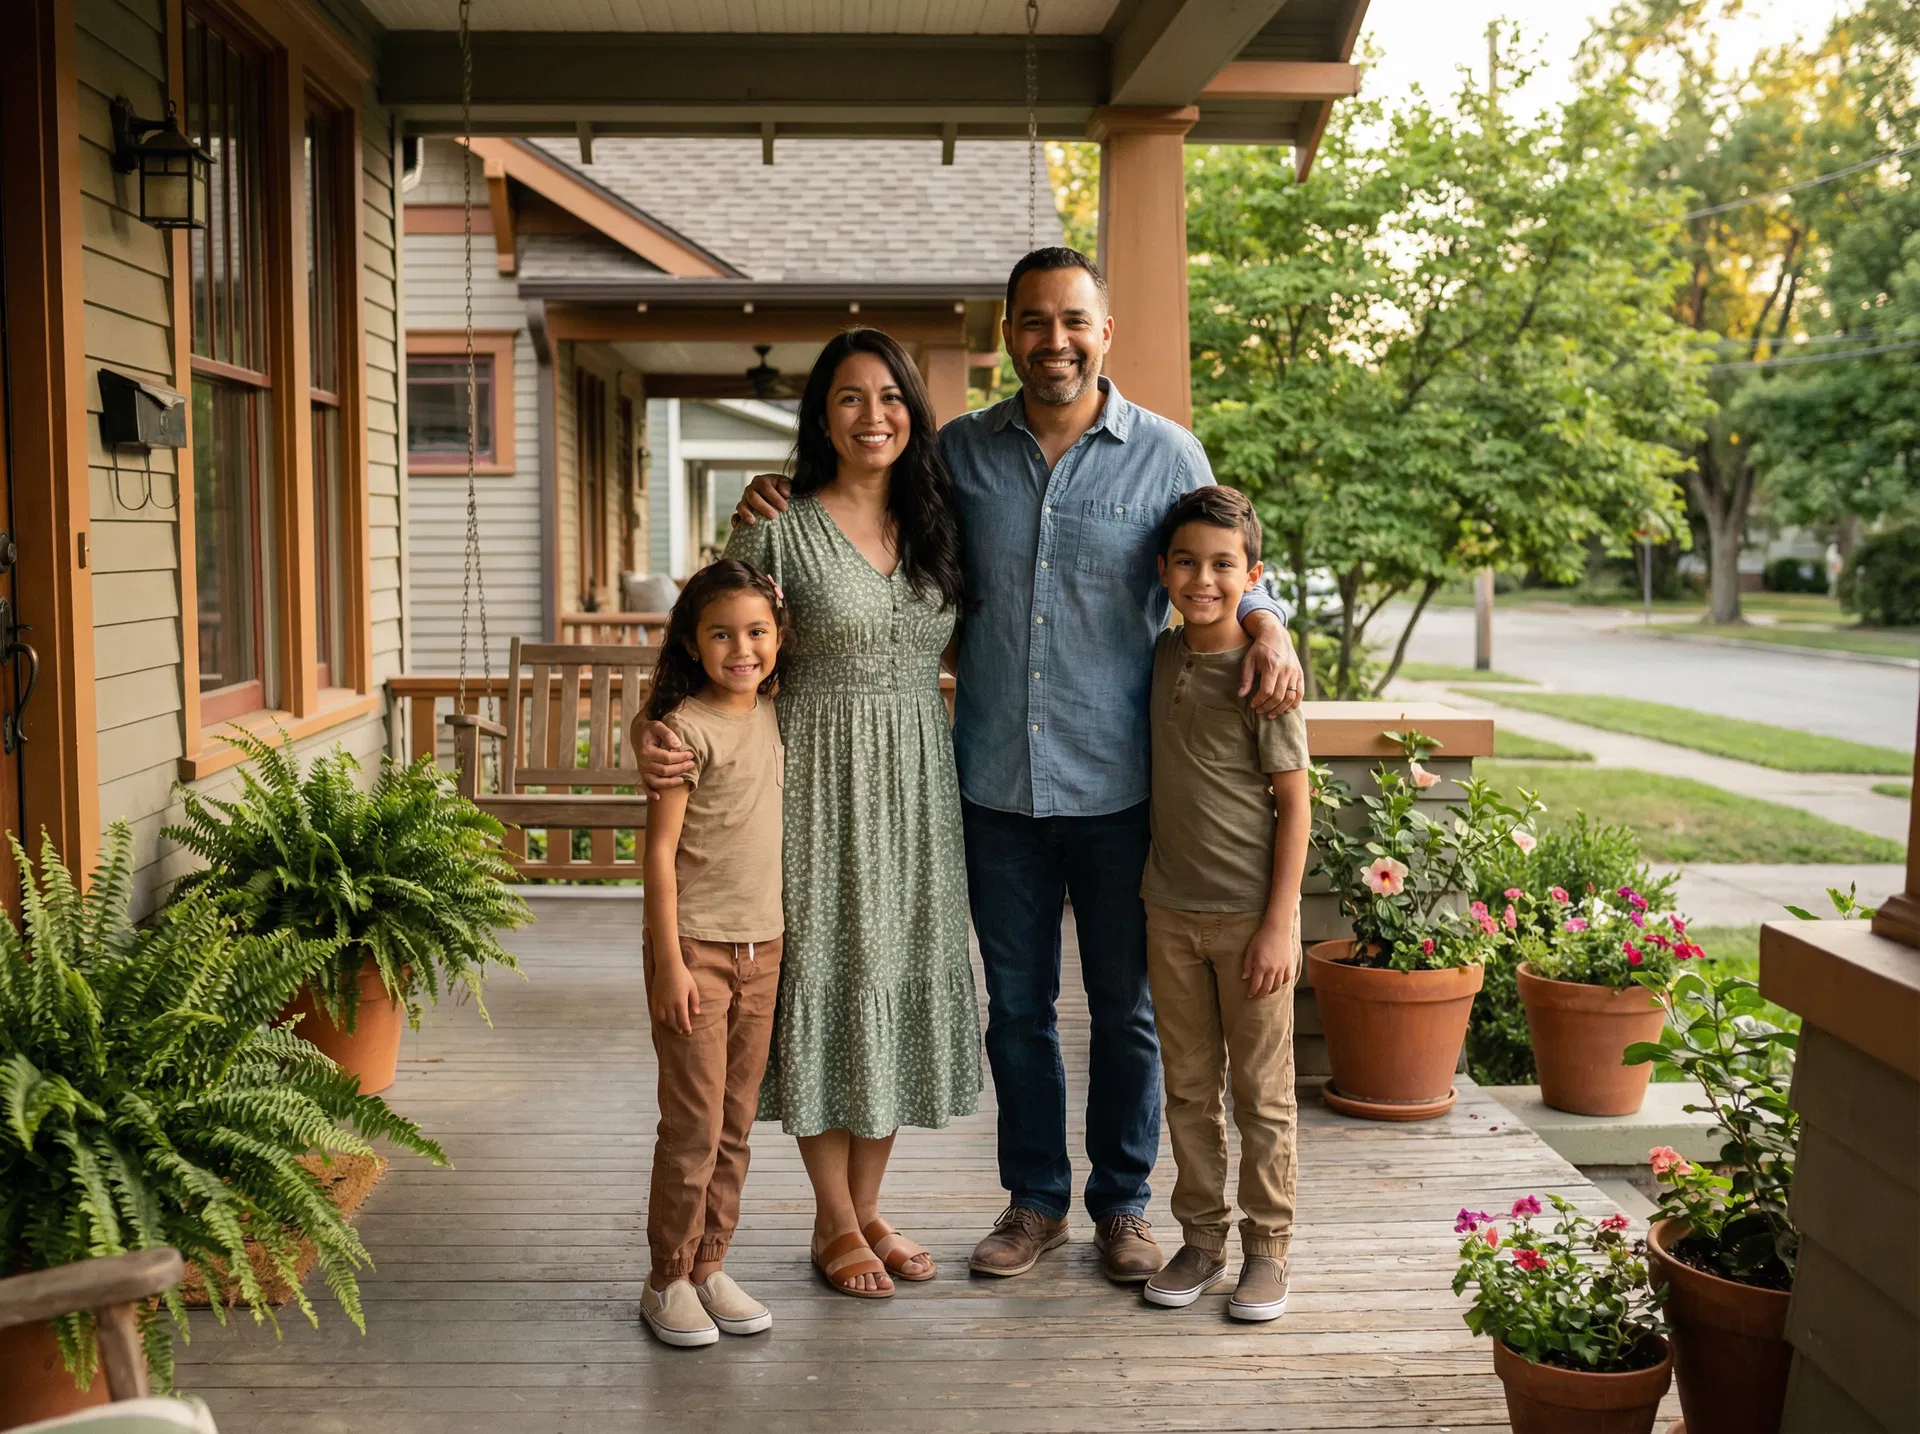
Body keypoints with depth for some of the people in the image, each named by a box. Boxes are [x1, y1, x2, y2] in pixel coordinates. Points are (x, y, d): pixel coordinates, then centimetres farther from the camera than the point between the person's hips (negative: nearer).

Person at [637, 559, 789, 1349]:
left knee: (736, 1123, 12)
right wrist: (670, 961, -16)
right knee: (693, 1123, -1)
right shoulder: (687, 727, -12)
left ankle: (709, 1266, 24)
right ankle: (668, 1281, 13)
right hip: (695, 946, -6)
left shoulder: (773, 713, 6)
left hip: (762, 946, 6)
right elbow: (660, 848, -12)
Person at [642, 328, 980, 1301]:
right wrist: (654, 736, -22)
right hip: (820, 781, -5)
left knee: (904, 977, 10)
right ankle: (834, 1222, 19)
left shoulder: (937, 524, 8)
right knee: (825, 975, 2)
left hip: (917, 781, 5)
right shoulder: (778, 527, -7)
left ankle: (868, 1209, 26)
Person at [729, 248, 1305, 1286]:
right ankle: (1035, 1198, 30)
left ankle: (1121, 1202, 29)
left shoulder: (1167, 453, 0)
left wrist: (1268, 627, -13)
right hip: (997, 783, 2)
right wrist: (780, 506, 0)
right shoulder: (960, 451, 5)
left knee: (1125, 1007, 11)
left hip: (1120, 785, -1)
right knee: (1016, 1004, 13)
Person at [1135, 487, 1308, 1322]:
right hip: (1171, 911, 5)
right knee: (1187, 1087, 13)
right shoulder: (1164, 656, 5)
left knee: (1262, 1094, 6)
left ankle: (1266, 1249, 19)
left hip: (1250, 915, -5)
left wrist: (1280, 923, -14)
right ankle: (1201, 1239, 26)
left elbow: (1294, 805, -11)